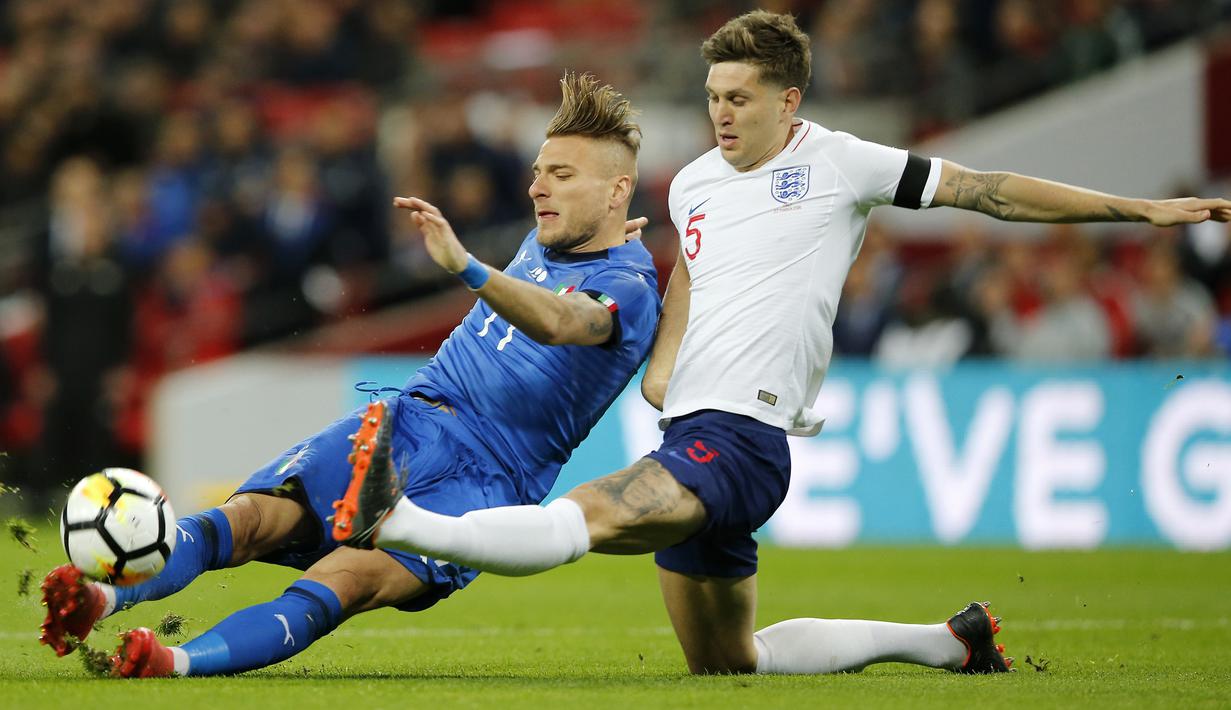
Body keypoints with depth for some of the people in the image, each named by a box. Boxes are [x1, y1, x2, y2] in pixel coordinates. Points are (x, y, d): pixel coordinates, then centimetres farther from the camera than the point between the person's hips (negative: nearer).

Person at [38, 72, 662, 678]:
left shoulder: (628, 288, -9)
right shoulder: (543, 243, 19)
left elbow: (553, 322, -33)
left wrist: (464, 265, -49)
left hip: (477, 483, -7)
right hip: (401, 422, 7)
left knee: (342, 582, -32)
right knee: (250, 516, -20)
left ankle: (181, 661, -54)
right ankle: (102, 600, -40)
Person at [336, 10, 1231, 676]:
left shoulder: (837, 164, -1)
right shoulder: (693, 184, 16)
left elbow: (991, 192, 2)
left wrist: (1143, 208, 1)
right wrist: (661, 363, 14)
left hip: (745, 437, -8)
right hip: (690, 436, 9)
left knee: (592, 516, -31)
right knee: (726, 665, 13)